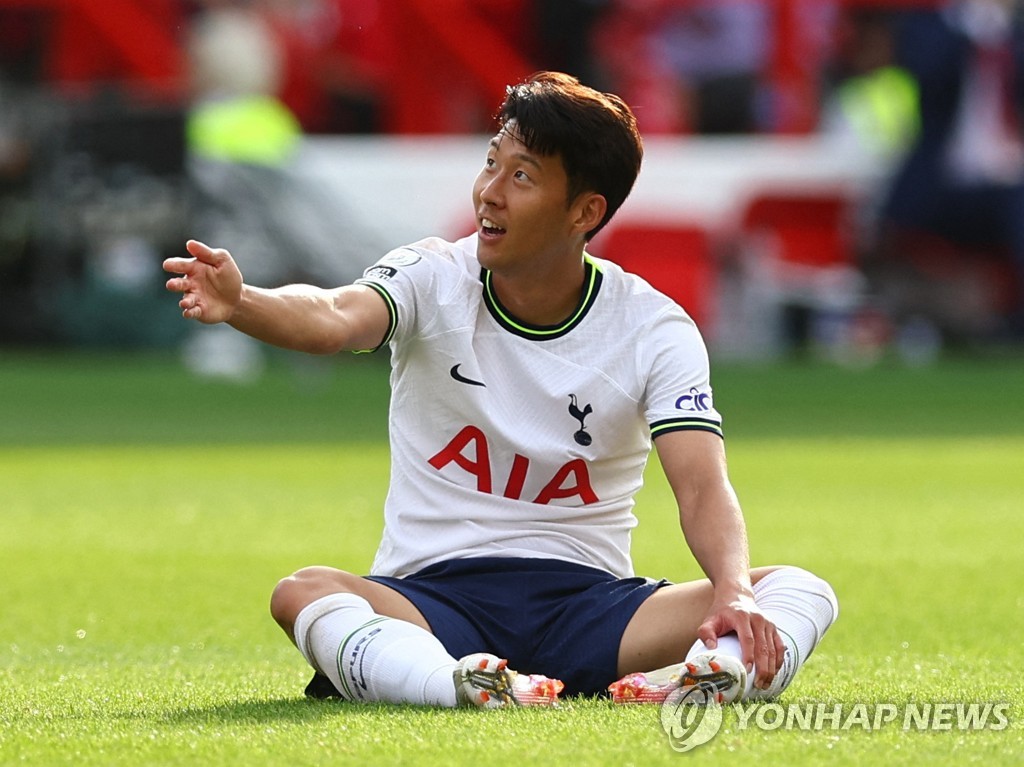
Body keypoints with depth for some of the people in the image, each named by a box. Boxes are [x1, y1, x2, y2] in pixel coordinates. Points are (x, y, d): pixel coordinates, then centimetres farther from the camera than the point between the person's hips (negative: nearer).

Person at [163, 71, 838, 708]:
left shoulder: (656, 329, -2)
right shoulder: (435, 278, -3)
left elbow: (703, 486, -13)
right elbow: (336, 319, -25)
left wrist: (732, 590, -34)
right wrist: (240, 304, -48)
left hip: (590, 601, 1)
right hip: (431, 600, -1)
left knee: (803, 592, -23)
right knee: (303, 594, -33)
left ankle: (701, 684, -54)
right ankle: (471, 690, -58)